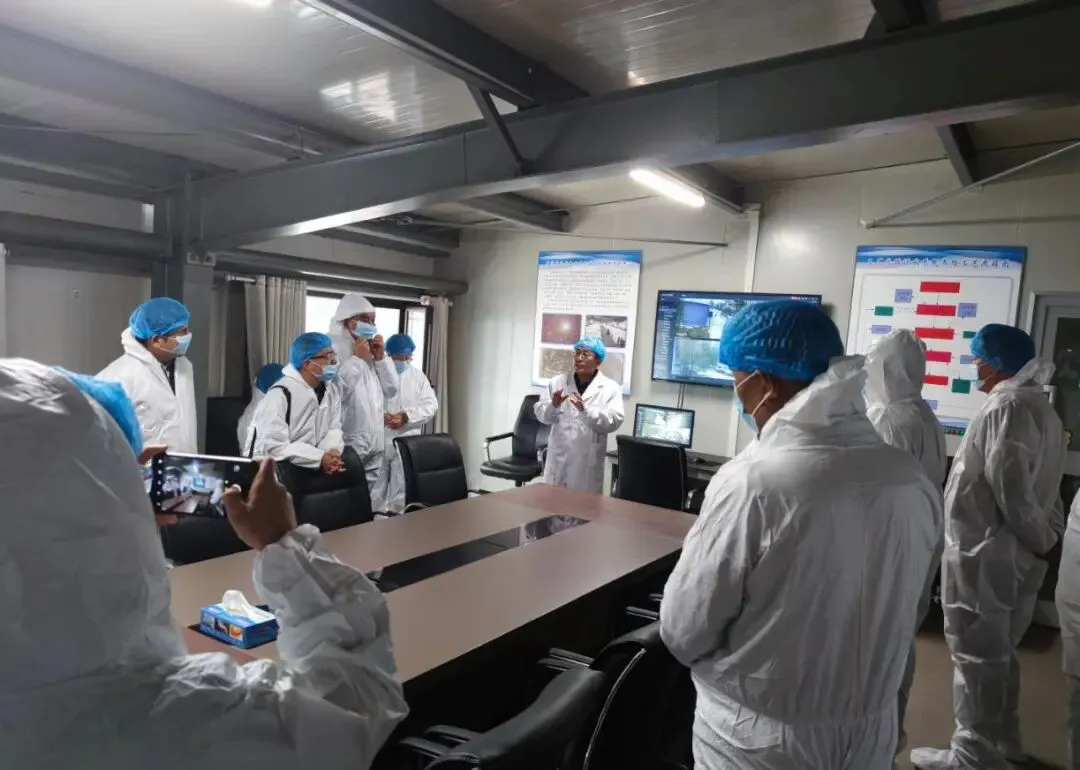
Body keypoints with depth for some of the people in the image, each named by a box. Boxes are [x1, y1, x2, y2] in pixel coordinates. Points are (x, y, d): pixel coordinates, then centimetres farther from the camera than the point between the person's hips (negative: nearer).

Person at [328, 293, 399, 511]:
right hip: (347, 442, -7)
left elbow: (391, 390, 14)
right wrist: (357, 358, -15)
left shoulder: (373, 351, 16)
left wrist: (381, 358, 3)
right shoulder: (332, 349, -8)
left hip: (375, 441, 7)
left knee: (373, 498, 13)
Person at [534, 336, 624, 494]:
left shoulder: (610, 388, 0)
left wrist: (585, 410, -25)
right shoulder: (557, 382, 8)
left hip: (587, 462, -2)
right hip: (558, 459, 3)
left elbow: (613, 421, -11)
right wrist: (553, 406, -18)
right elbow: (541, 414, 4)